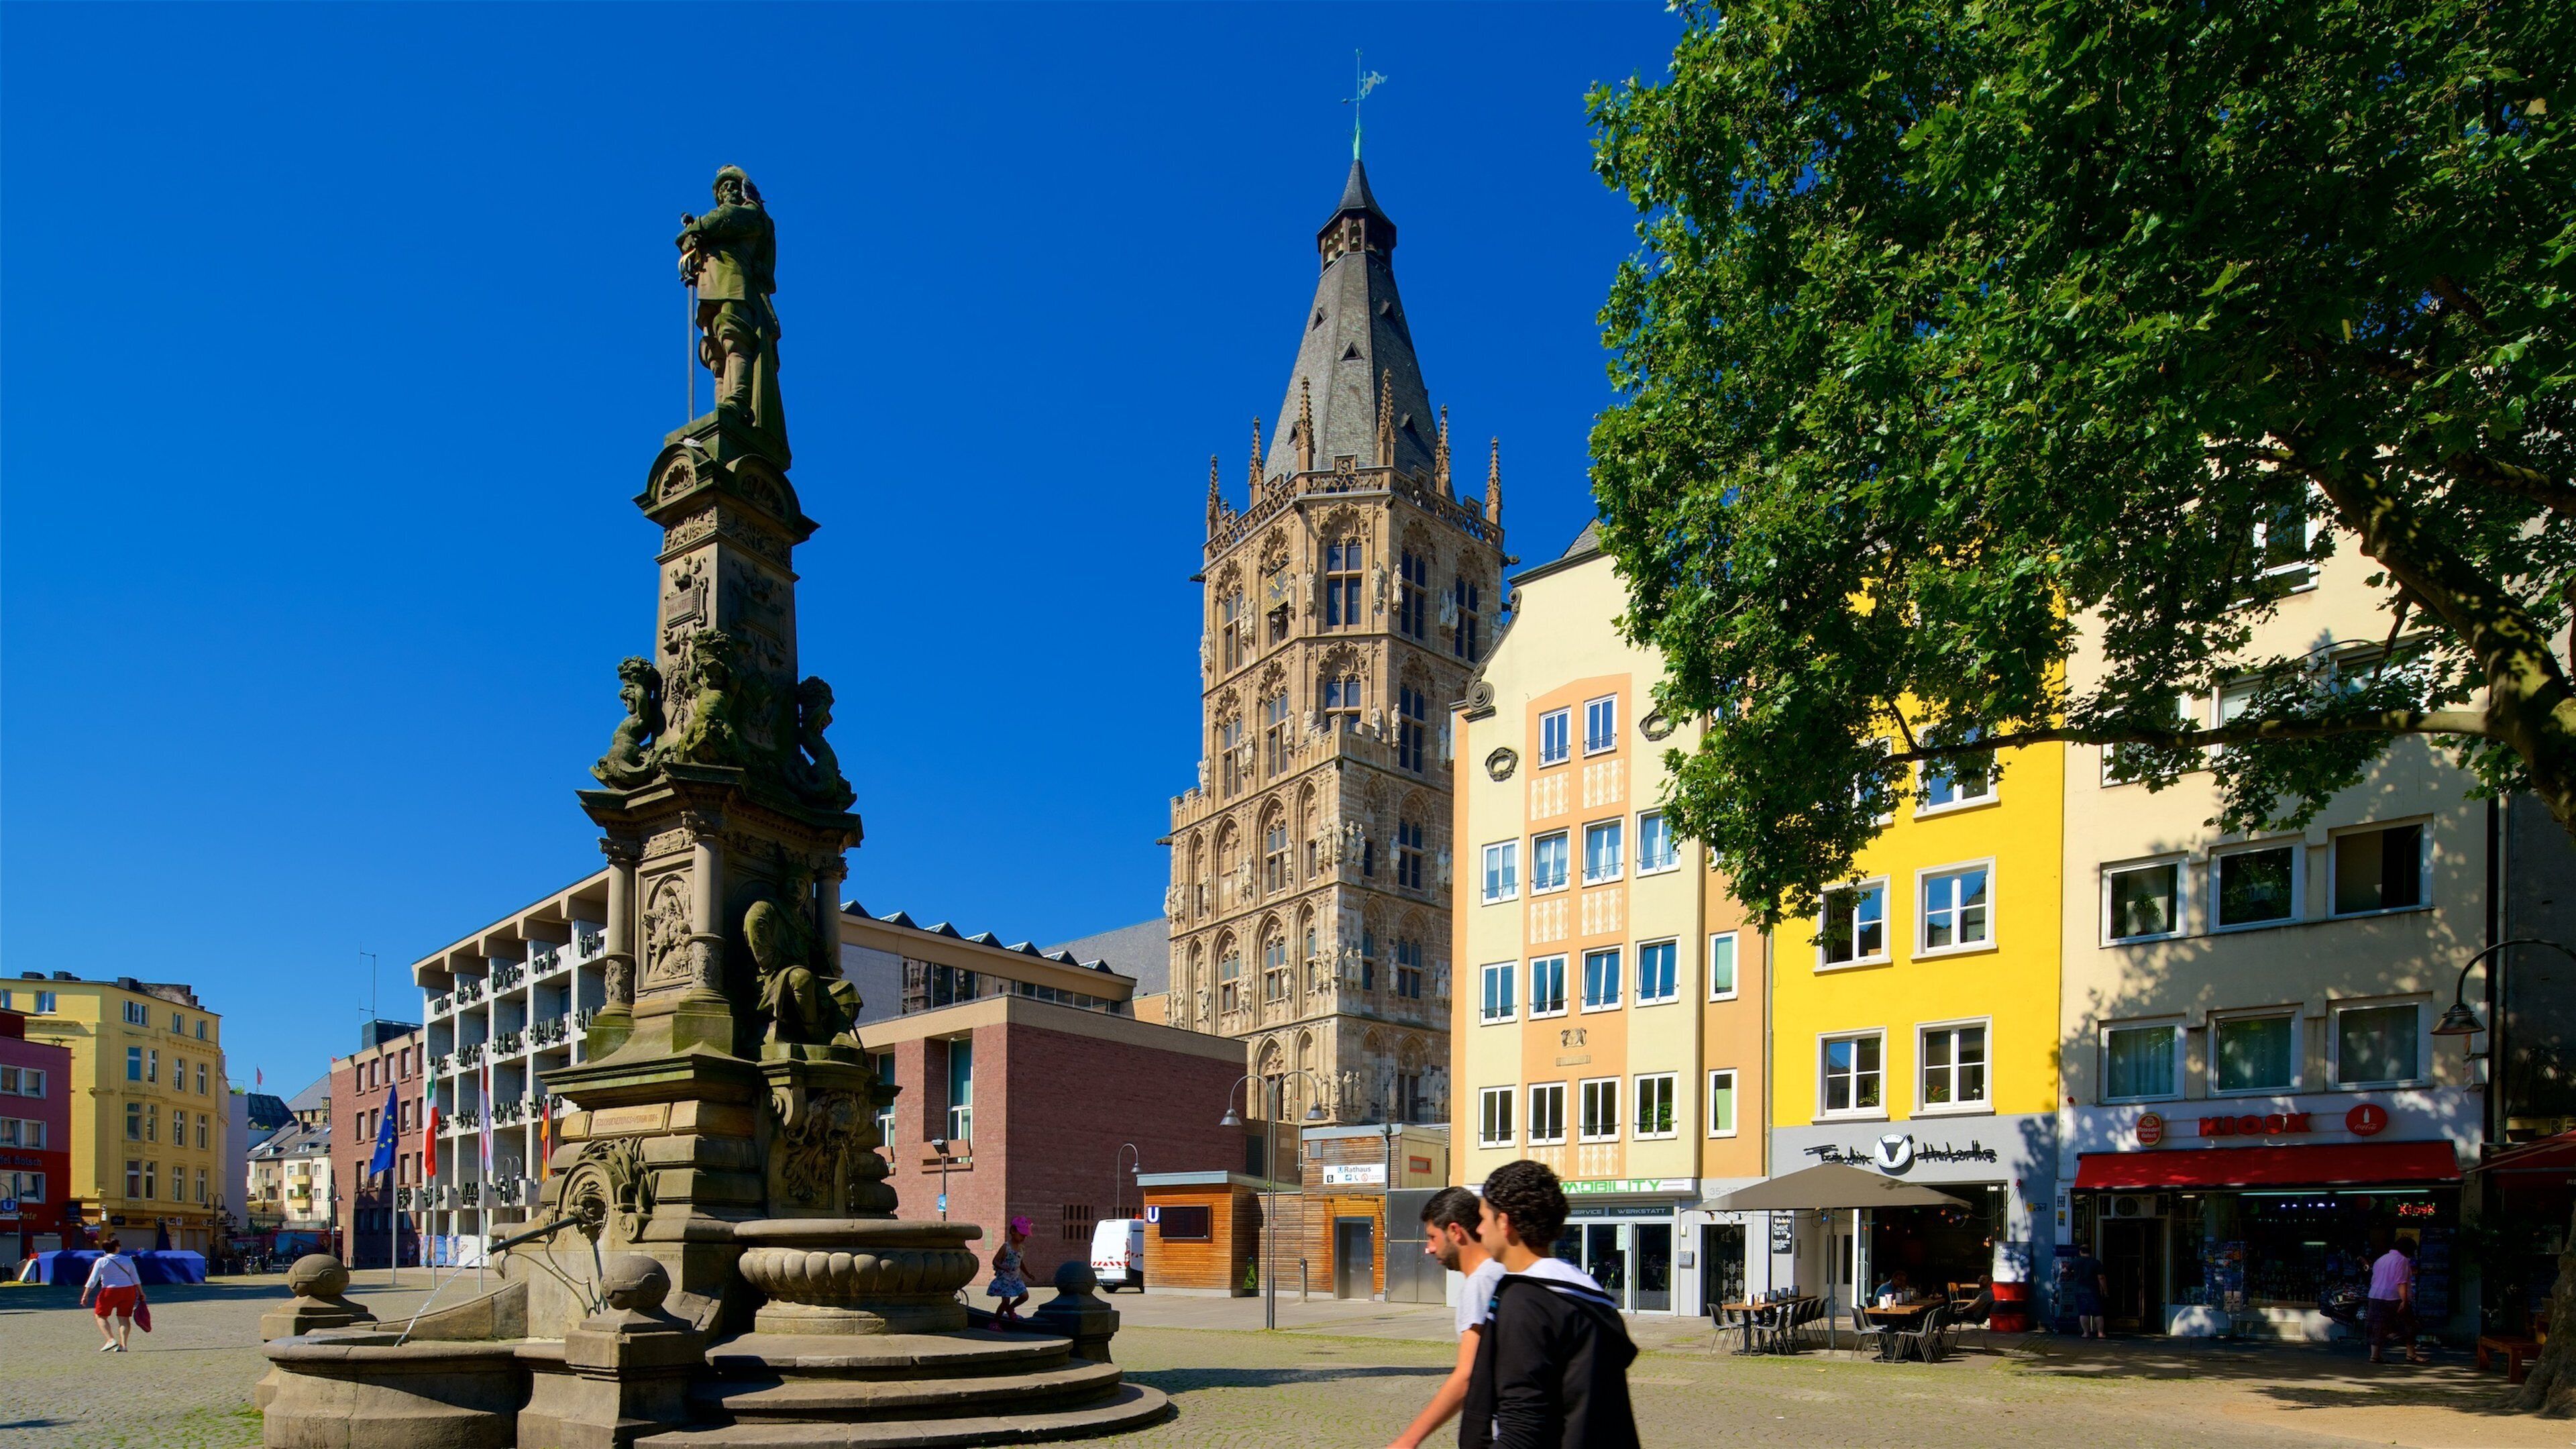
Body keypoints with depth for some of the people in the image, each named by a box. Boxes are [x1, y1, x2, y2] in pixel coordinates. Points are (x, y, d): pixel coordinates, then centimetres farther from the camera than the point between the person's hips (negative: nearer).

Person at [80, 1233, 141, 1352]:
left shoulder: (102, 1261, -4)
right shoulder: (128, 1260, 5)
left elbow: (93, 1281, -9)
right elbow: (136, 1278, 8)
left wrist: (85, 1295, -6)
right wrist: (141, 1293, 16)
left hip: (110, 1291, -3)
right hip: (129, 1291, 3)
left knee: (101, 1316, 12)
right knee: (124, 1318, 7)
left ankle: (111, 1340, -5)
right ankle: (123, 1344, -5)